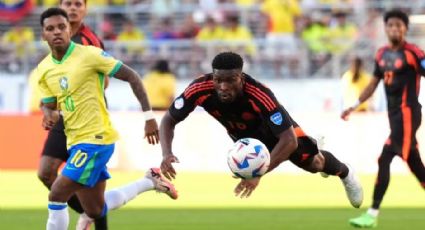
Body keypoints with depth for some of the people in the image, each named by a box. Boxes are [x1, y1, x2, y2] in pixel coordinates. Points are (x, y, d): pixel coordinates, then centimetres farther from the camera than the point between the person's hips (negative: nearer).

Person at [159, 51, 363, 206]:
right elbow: (169, 120, -26)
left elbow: (289, 140, -47)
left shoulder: (259, 95, -47)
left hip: (273, 126, -3)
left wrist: (258, 174, -56)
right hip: (242, 135, 3)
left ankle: (344, 172, 35)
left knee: (312, 162, -2)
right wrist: (167, 154, -45)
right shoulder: (200, 89, -39)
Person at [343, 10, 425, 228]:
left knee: (384, 159, -14)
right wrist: (354, 106, 21)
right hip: (394, 113, 7)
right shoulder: (382, 54, 11)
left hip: (407, 113, -7)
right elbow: (374, 83, 22)